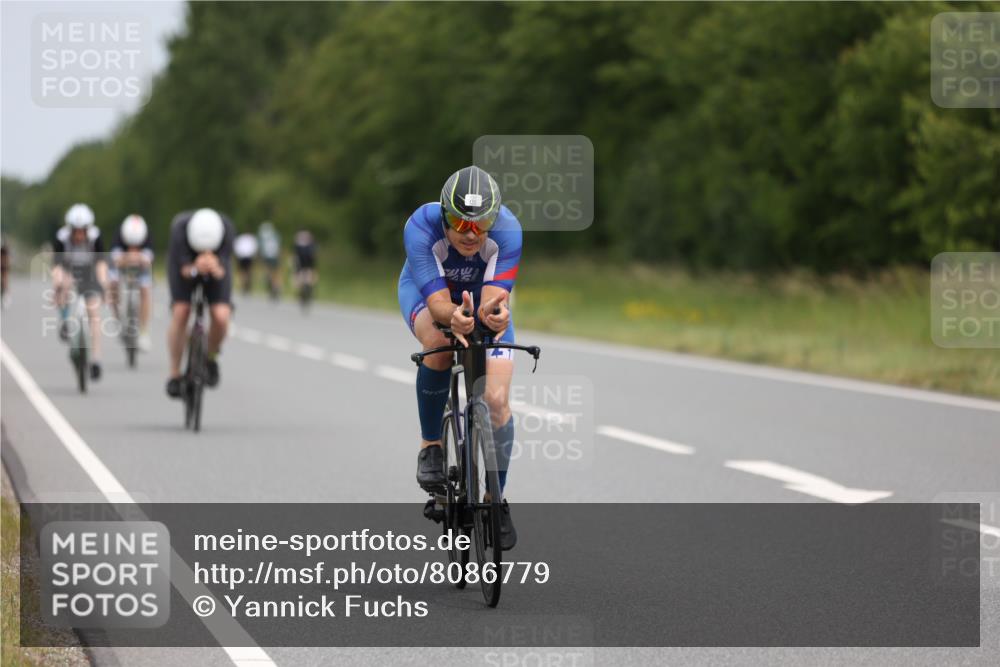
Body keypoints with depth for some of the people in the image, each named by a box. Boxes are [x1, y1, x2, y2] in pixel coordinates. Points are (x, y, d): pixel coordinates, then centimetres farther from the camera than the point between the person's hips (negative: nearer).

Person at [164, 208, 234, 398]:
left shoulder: (226, 228, -34)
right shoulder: (179, 227, -36)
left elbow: (222, 272, -32)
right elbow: (184, 270, -31)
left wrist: (215, 267, -56)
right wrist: (195, 268, -54)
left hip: (216, 268, 1)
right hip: (185, 264, -1)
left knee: (221, 316, -20)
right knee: (180, 313, -20)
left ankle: (211, 359, 11)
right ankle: (174, 375, -5)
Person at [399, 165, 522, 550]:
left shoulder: (507, 230, -34)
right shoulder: (421, 227, -37)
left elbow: (494, 298, -39)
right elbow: (438, 302, -40)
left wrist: (495, 313, -63)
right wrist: (453, 317, -63)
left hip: (482, 296, 2)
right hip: (426, 291, -1)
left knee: (497, 399, -12)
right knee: (438, 344, -36)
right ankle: (430, 445, -14)